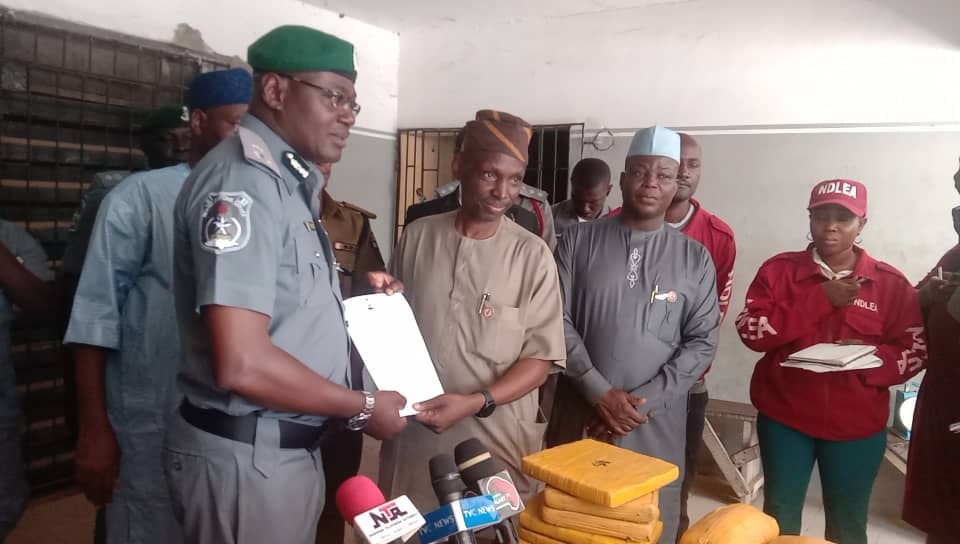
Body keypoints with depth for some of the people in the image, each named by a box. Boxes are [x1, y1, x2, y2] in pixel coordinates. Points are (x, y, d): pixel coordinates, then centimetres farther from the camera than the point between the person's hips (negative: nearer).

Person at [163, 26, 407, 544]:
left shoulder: (286, 179, 11)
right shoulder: (243, 177, -20)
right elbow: (241, 365, -28)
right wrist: (363, 408, -16)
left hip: (287, 447, 9)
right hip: (246, 457, -9)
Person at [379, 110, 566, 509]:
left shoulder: (531, 254, -5)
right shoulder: (417, 236, 2)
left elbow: (541, 358, -6)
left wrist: (475, 402, -19)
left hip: (497, 442, -2)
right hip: (414, 434, 2)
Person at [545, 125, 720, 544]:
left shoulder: (694, 257, 3)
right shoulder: (579, 241, 0)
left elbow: (702, 342, 0)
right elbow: (559, 322, -4)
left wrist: (643, 401, -10)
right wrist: (600, 393, -13)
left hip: (657, 426, 1)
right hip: (580, 415, 0)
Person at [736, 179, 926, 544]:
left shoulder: (890, 282, -1)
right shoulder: (779, 269, -2)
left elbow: (916, 352, 0)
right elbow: (750, 330, -12)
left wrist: (872, 357, -21)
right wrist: (819, 300, -18)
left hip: (857, 425, 0)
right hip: (784, 416, 0)